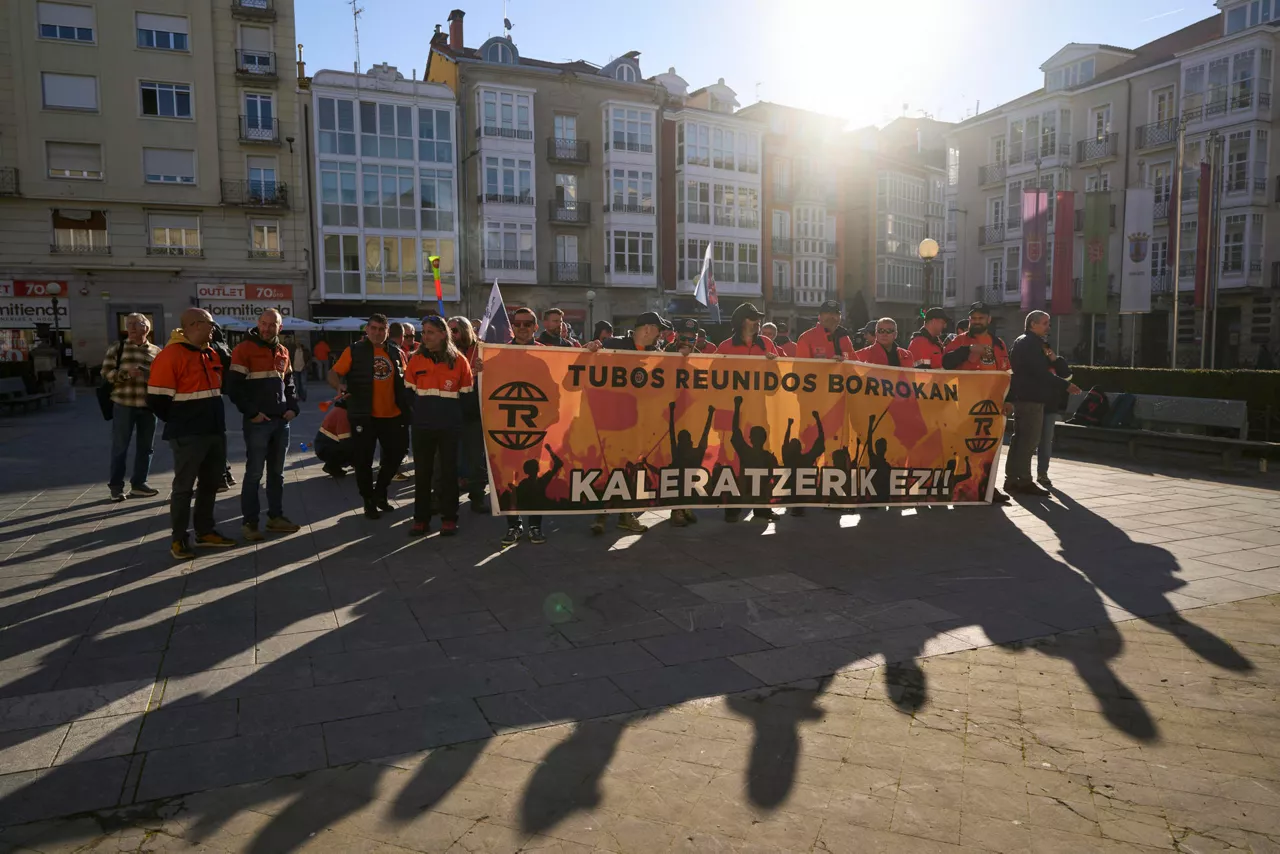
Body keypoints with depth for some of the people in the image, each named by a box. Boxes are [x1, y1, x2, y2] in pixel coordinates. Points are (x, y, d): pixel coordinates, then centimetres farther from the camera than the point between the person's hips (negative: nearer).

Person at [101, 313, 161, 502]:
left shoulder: (157, 351, 10)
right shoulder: (117, 348, 4)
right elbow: (106, 372, -3)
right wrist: (126, 374, -18)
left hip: (148, 405, 3)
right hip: (124, 404, -3)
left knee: (146, 446, 9)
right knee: (120, 446, 1)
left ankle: (138, 484, 20)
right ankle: (116, 485, 10)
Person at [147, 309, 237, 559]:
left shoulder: (211, 354, 12)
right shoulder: (170, 355, -14)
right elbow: (156, 399, -15)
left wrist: (213, 417, 15)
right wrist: (179, 421, -3)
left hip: (215, 431, 8)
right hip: (188, 435, -8)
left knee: (210, 484, 14)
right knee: (184, 487, 1)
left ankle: (205, 532, 26)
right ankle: (178, 539, 11)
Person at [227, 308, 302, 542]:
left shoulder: (283, 351, 13)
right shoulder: (244, 349, -6)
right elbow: (234, 386, -11)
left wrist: (293, 407, 5)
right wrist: (251, 412, -15)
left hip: (281, 421, 6)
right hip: (257, 422, -6)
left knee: (277, 472, 13)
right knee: (254, 473, -2)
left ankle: (275, 516, 22)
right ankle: (249, 522, 6)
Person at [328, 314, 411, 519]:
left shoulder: (396, 352, 7)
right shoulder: (354, 351, -2)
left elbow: (405, 380, 16)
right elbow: (333, 373, -6)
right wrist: (339, 386, -27)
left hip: (393, 414, 4)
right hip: (363, 415, -3)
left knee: (395, 453, 12)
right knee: (364, 460, 4)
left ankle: (379, 493, 33)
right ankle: (369, 501, 19)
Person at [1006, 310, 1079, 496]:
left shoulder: (1022, 342, 20)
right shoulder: (1031, 343, -11)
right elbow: (1040, 372, -18)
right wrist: (1065, 385, -15)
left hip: (1022, 397, 11)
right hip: (1031, 397, -11)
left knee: (1020, 438, 12)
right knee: (1029, 439, -8)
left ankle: (1012, 479, 15)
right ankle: (1024, 481, -6)